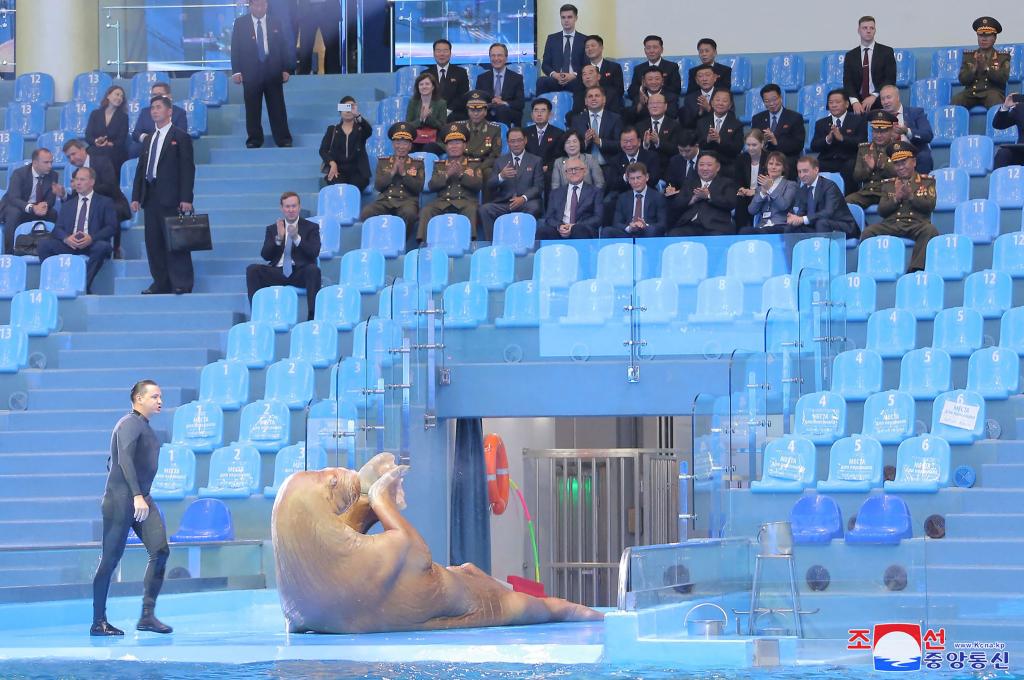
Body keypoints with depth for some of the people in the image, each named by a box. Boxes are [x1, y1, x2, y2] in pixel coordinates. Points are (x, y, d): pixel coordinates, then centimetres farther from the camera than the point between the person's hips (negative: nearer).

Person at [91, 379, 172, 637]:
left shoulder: (144, 427, 20)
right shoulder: (130, 424, -9)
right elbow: (124, 459, -24)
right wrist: (136, 495, -33)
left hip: (142, 499, 9)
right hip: (121, 499, -9)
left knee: (160, 550, -7)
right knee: (110, 559, -3)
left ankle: (147, 615, -9)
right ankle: (98, 622, 2)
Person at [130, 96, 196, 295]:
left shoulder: (180, 137, 0)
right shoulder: (149, 139, 19)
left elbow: (187, 169, -6)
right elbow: (141, 169, 19)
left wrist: (186, 198, -14)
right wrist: (136, 196, 10)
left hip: (171, 198, -6)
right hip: (151, 198, 6)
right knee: (153, 242, 5)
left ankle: (181, 284, -5)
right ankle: (161, 283, 9)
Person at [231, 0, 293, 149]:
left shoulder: (275, 23, 9)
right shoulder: (240, 23, 4)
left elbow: (283, 47, 10)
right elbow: (235, 48, 2)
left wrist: (286, 69, 3)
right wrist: (236, 71, -6)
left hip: (273, 71, 1)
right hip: (251, 72, -1)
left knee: (278, 108, 1)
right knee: (253, 109, 1)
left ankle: (283, 139, 5)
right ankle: (254, 140, 8)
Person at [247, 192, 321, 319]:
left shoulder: (311, 227, 12)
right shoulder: (272, 229, 17)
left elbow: (314, 253, -4)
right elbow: (265, 255, 5)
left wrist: (297, 238, -18)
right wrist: (279, 238, -10)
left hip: (300, 273, -2)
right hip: (278, 272, 2)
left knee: (314, 270, -35)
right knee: (252, 269, -22)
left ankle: (313, 314, -35)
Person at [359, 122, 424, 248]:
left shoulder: (417, 163, 17)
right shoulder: (383, 162, 21)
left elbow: (419, 187, 4)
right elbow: (378, 186, 9)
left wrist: (404, 173, -5)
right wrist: (392, 172, -2)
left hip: (407, 201, -2)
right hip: (385, 200, 2)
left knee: (408, 213, -40)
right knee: (366, 213, -31)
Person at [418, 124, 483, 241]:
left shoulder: (474, 164, 18)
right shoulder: (439, 165, 24)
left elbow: (478, 185, 3)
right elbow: (431, 186, 9)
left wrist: (461, 174, -10)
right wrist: (447, 174, -6)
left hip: (465, 201, -2)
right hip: (442, 202, 2)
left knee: (471, 210, -36)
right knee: (426, 211, -27)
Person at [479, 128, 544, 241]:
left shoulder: (535, 161, 13)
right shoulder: (500, 161, 19)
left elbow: (538, 186, 2)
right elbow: (490, 186, 10)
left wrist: (523, 198, -17)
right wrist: (501, 177, -14)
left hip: (526, 203, -2)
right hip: (503, 204, 2)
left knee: (533, 208, -36)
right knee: (484, 209, -26)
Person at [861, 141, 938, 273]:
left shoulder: (927, 181, 16)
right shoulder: (888, 184, 22)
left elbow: (930, 205, 1)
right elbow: (882, 211, 11)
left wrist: (911, 196, -12)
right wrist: (896, 198, -5)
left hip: (917, 224, -2)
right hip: (892, 224, 2)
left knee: (930, 231, -36)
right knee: (868, 233, -25)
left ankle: (916, 269, -43)